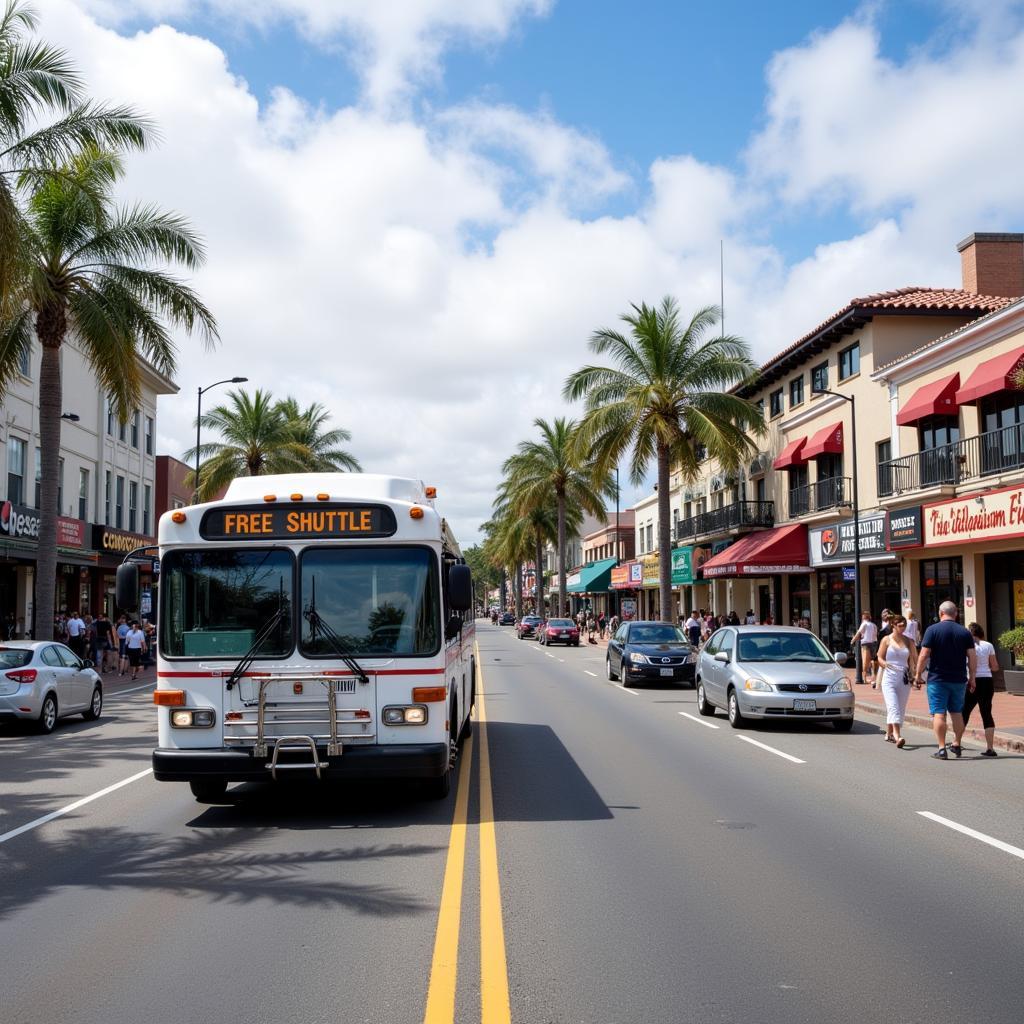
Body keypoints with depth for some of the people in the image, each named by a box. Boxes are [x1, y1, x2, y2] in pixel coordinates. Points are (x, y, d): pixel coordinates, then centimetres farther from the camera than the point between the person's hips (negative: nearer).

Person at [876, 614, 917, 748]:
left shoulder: (909, 642, 9)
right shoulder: (886, 640, 2)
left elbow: (915, 659, 10)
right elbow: (880, 658, 2)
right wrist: (885, 664, -20)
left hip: (904, 679, 3)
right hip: (889, 678, -3)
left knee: (901, 709, 6)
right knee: (893, 707, -16)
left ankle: (889, 734, 21)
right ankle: (897, 736, -26)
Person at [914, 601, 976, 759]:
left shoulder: (933, 630, -7)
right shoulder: (964, 632, 3)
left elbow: (924, 655, -11)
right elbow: (972, 657, 1)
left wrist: (919, 674, 0)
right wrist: (972, 678, 11)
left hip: (937, 679, -4)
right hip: (959, 680, 4)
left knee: (938, 713, -1)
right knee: (957, 713, 18)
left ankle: (941, 749, -5)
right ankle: (957, 745, 25)